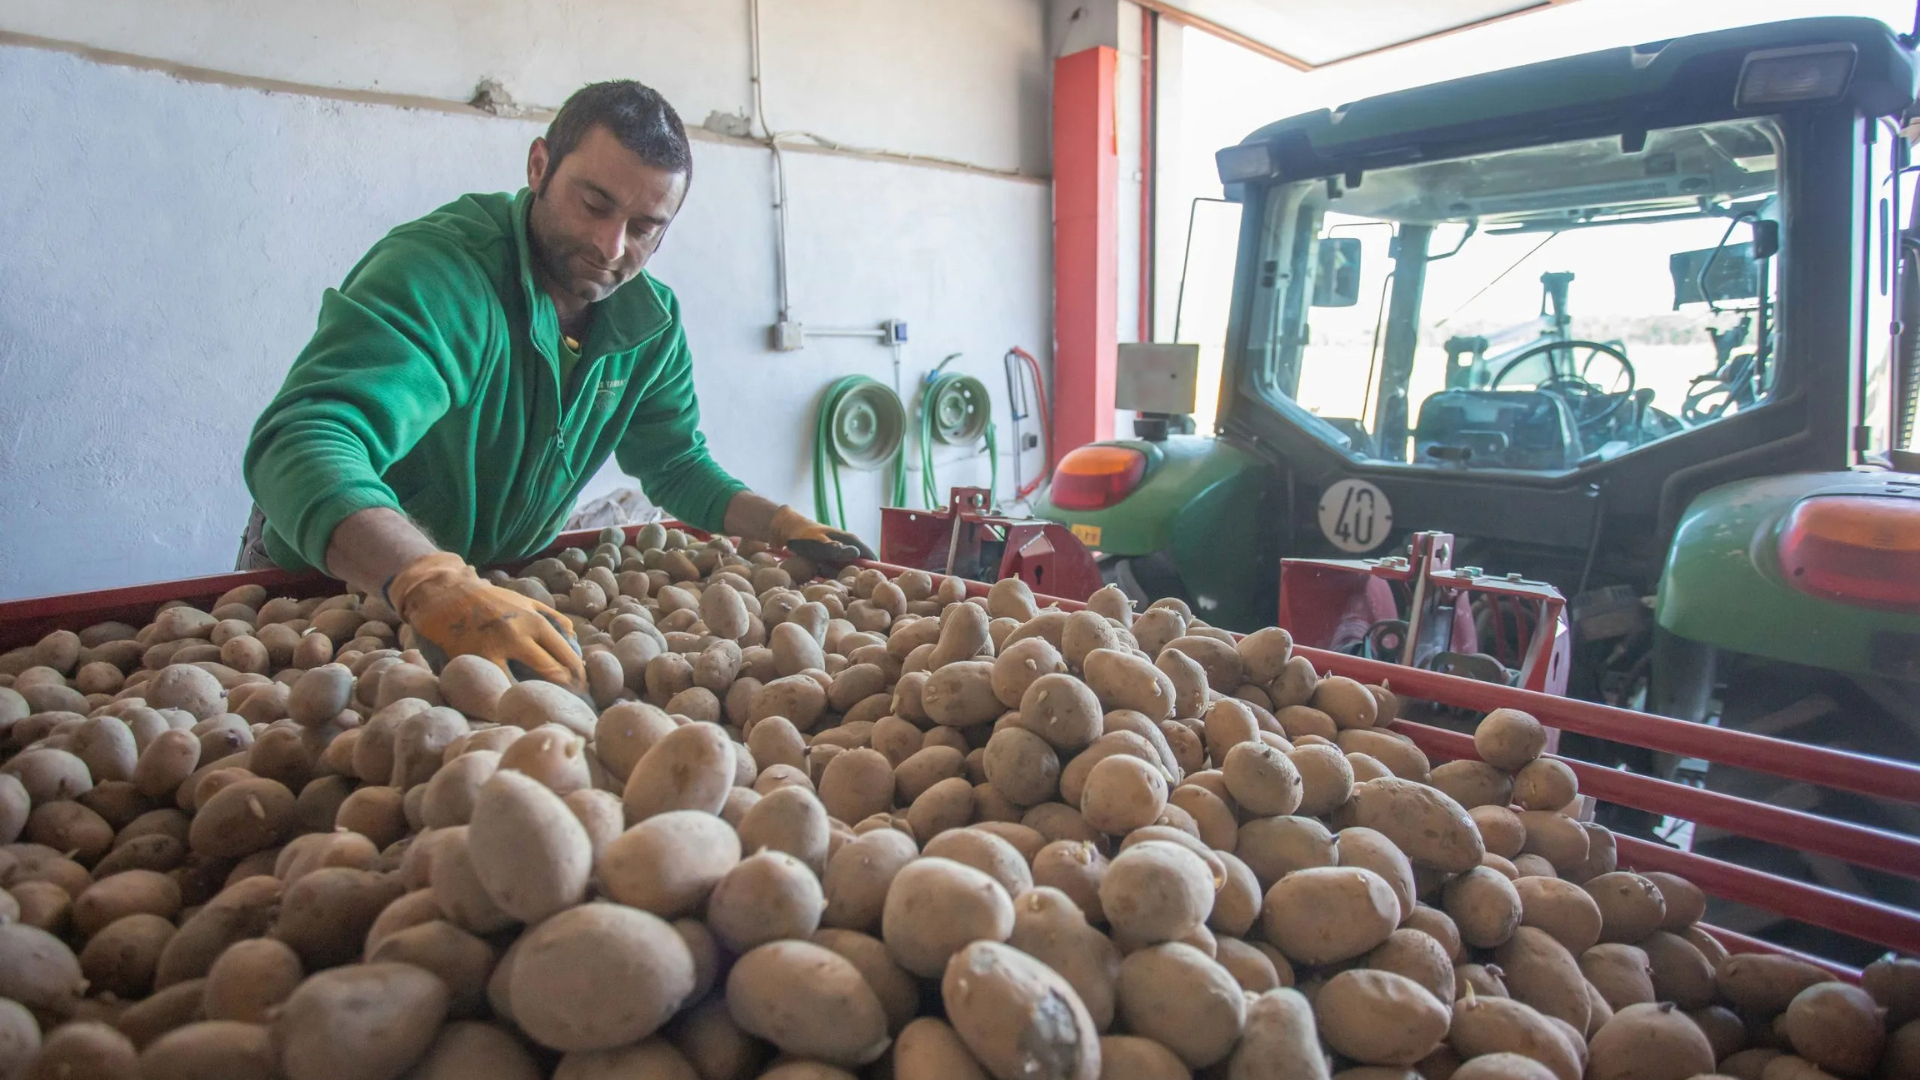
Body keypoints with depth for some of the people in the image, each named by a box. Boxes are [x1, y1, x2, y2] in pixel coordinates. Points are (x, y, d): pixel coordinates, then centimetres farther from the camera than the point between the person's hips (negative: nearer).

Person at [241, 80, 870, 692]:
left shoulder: (651, 323, -3)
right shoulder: (440, 274, -26)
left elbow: (677, 466, 8)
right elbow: (305, 441, -39)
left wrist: (783, 524, -9)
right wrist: (437, 589, -55)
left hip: (506, 579, 5)